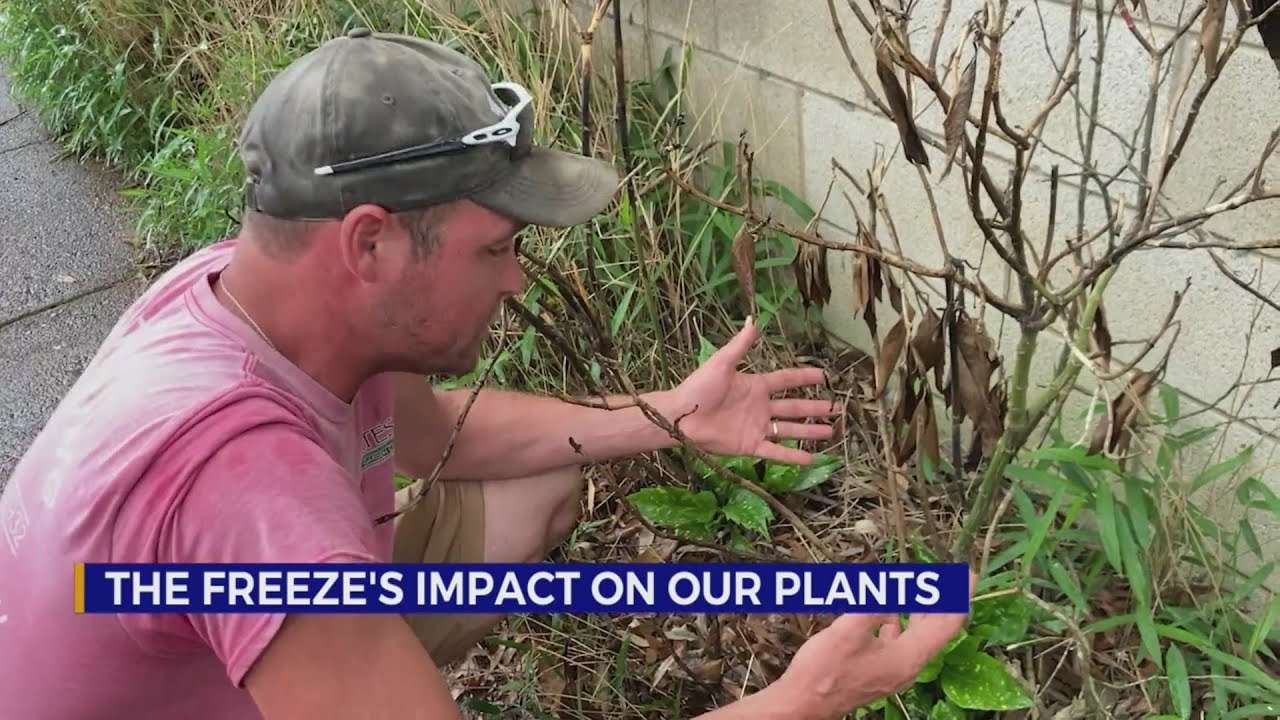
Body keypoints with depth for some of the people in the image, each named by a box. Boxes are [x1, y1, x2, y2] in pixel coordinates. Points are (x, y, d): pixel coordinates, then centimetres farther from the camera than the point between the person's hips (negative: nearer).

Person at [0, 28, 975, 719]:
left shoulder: (261, 288, -14)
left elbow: (436, 428, 7)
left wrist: (664, 417, 2)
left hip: (247, 638, 8)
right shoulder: (232, 459, -41)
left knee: (544, 491, 7)